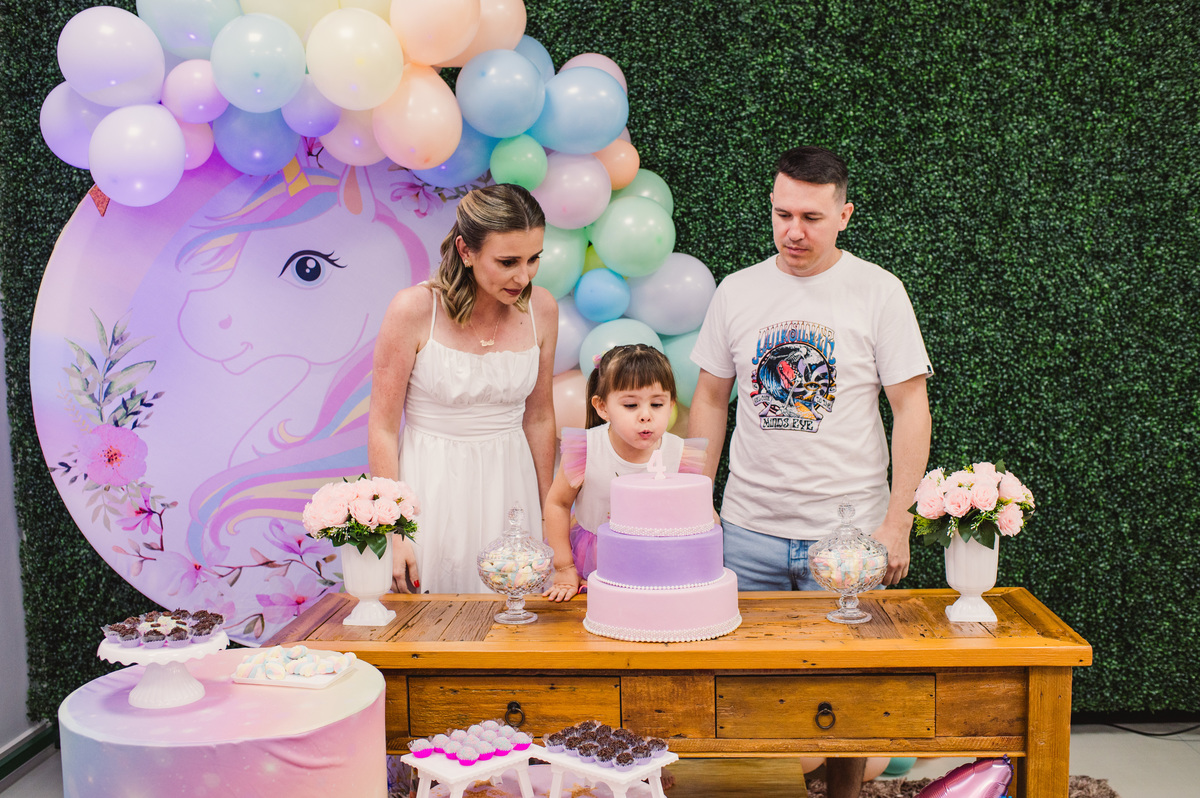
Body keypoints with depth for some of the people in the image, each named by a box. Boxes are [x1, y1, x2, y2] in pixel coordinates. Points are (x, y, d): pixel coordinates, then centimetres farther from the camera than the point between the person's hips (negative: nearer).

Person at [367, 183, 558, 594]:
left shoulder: (541, 309, -3)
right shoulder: (414, 309, -14)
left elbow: (539, 418, 8)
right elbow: (382, 429, -9)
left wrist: (548, 515, 13)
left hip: (508, 483, 3)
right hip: (430, 487, -3)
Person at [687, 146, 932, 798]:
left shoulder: (878, 291, -3)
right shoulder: (736, 291, 5)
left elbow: (911, 409, -3)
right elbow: (710, 402, 11)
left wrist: (897, 521, -8)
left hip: (847, 530, -2)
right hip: (748, 528, 2)